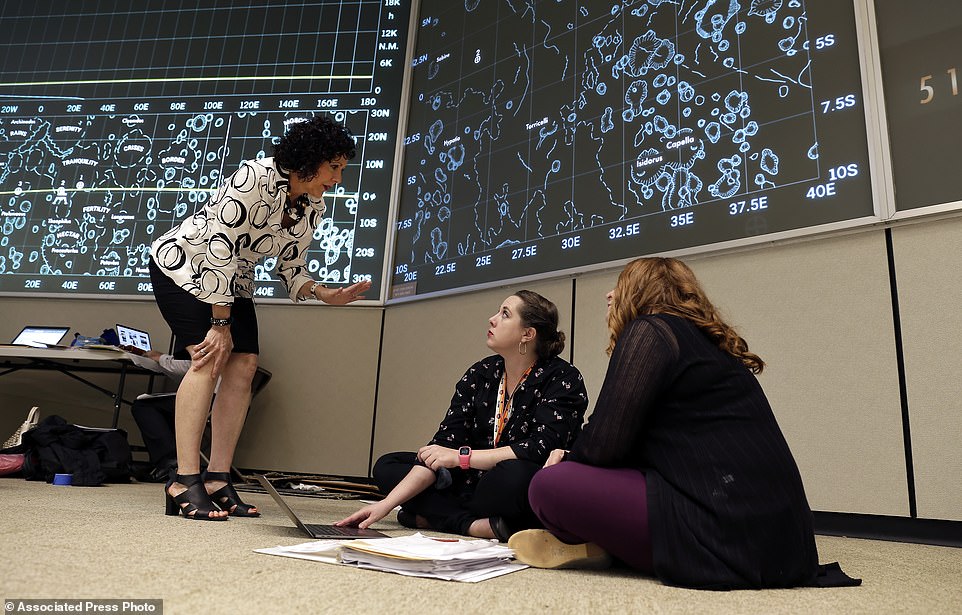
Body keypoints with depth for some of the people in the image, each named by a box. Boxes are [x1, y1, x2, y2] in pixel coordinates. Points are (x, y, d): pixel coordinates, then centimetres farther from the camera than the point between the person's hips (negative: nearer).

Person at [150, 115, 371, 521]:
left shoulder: (313, 207, -3)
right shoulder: (256, 178, -27)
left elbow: (291, 271, 3)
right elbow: (220, 247, -28)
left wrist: (328, 295, -17)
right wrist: (221, 322, -25)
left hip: (232, 280, 7)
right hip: (182, 264, -7)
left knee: (243, 366, -6)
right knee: (208, 359, -22)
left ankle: (217, 480, -2)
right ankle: (185, 483, -18)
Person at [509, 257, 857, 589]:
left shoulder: (648, 332, -6)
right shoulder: (709, 344, 20)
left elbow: (605, 444, -12)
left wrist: (567, 461, 9)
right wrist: (574, 463, 22)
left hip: (726, 534, -9)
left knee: (549, 486, -8)